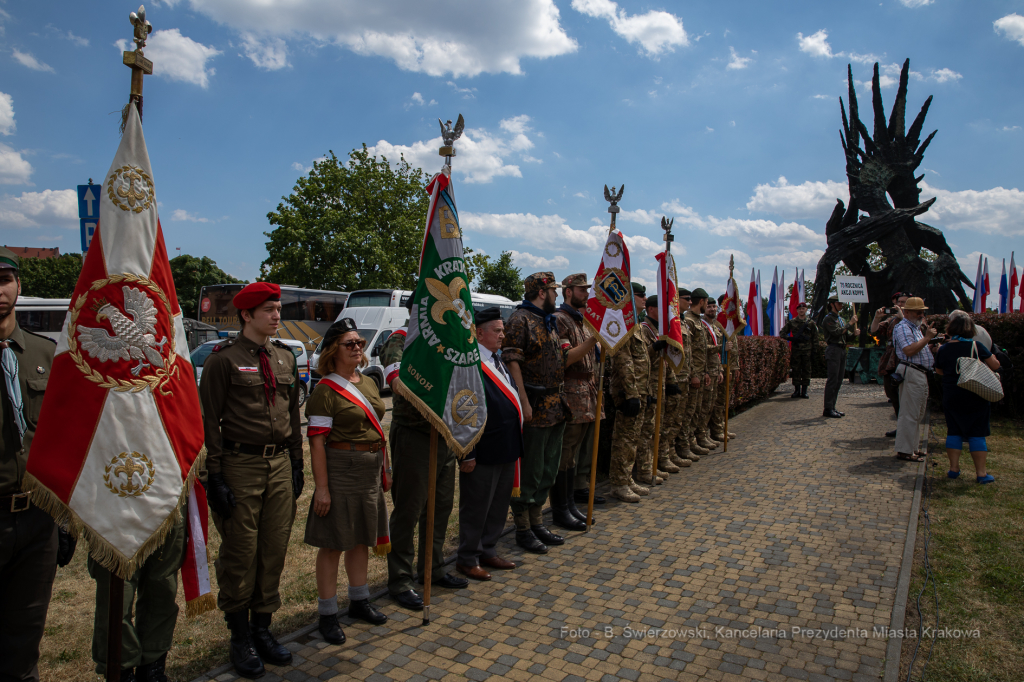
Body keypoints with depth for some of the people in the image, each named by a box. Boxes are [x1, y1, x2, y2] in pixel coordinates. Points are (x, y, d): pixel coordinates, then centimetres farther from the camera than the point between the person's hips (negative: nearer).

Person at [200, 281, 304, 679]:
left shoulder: (285, 357, 11)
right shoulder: (224, 358, -6)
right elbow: (209, 419, -8)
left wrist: (296, 463, 12)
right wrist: (214, 476, -11)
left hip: (280, 464, 5)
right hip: (240, 464, -5)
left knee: (275, 549, 10)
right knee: (240, 553, 4)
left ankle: (262, 627, 26)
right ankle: (240, 635, 21)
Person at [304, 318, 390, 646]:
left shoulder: (369, 383, 10)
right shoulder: (326, 390, -13)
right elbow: (317, 442, -16)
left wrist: (383, 469, 14)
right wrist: (322, 487, -19)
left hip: (370, 471, 7)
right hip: (340, 471, -7)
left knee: (362, 538, 18)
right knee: (334, 543, 3)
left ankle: (359, 601, 33)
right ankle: (327, 615, 17)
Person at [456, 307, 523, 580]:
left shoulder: (497, 361, 12)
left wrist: (515, 446, 16)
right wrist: (467, 455, -20)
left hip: (506, 449, 9)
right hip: (483, 453, -9)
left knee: (499, 505, 20)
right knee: (476, 507, 7)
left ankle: (487, 551, 36)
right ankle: (467, 559, 24)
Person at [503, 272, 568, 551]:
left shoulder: (549, 321, 18)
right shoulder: (520, 320, -11)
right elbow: (512, 362, -18)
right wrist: (524, 402, -21)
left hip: (555, 407, 9)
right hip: (534, 408, -9)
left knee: (548, 469, 15)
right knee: (529, 470, -1)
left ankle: (536, 521, 27)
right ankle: (523, 529, 12)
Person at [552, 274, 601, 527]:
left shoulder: (584, 320, 19)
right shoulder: (559, 319, -9)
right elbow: (564, 359, -19)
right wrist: (593, 339, -24)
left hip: (588, 395, 9)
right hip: (570, 397, -9)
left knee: (582, 450, 14)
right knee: (565, 455, -3)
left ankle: (579, 490, 25)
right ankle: (560, 509, 4)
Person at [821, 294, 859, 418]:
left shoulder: (840, 319, 23)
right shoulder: (828, 318, -5)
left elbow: (846, 337, 20)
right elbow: (837, 332, -19)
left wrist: (854, 334, 0)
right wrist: (850, 324, -12)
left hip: (842, 350, 9)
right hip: (833, 350, -9)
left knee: (838, 381, 9)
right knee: (832, 380, -10)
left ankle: (832, 407, 14)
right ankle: (828, 409, -9)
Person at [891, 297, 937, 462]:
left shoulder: (916, 327, 22)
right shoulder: (903, 327, -11)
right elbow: (909, 350, -24)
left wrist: (931, 345, 11)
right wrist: (927, 338, -18)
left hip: (921, 374, 11)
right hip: (911, 373, -11)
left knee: (918, 414, 15)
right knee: (909, 414, -9)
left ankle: (911, 447, 23)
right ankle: (904, 451, -5)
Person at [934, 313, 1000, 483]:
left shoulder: (943, 350, -2)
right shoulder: (976, 346, -9)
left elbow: (939, 371, 13)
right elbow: (995, 365, -1)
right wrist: (989, 354, 18)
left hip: (951, 397, 2)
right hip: (975, 397, -1)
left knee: (954, 432, 11)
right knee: (977, 434, 4)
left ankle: (954, 468, 13)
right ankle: (981, 472, 6)